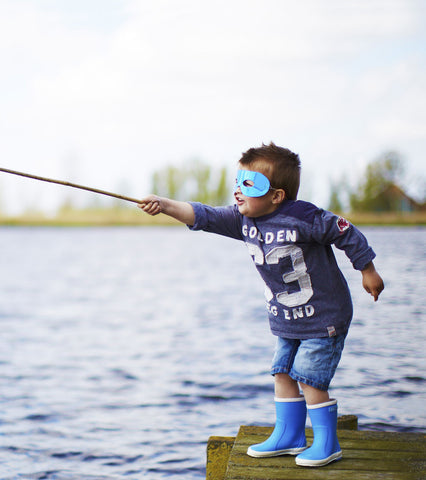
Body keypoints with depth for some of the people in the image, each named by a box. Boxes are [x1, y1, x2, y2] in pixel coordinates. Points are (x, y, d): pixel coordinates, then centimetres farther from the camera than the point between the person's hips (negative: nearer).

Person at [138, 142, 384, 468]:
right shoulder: (243, 219, -5)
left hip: (323, 317, -7)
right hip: (286, 320, 7)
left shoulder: (303, 218, -24)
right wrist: (165, 205, -24)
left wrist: (368, 272, -5)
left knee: (309, 378, -6)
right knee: (283, 373, 11)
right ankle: (289, 436, 25)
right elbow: (203, 216, -11)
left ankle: (327, 444, 8)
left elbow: (347, 234, -14)